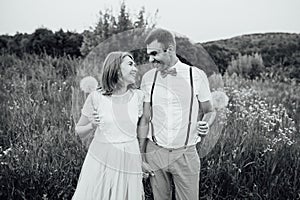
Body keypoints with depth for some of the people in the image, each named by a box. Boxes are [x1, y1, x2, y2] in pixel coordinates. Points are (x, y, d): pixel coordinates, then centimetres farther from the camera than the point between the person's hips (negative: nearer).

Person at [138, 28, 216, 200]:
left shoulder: (196, 75, -6)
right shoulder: (149, 78, 1)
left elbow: (210, 111, 6)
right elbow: (145, 119, 5)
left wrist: (206, 125, -16)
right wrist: (141, 156, 3)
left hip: (185, 153, -2)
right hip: (155, 152, 2)